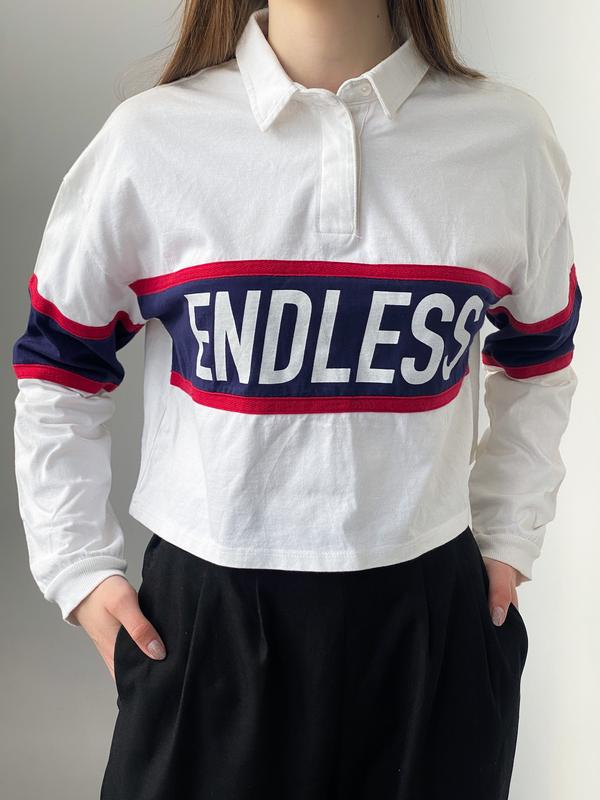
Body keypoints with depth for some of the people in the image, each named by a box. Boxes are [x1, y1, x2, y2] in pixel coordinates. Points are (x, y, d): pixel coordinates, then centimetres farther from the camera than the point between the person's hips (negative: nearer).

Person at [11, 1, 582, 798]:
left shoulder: (511, 139, -2)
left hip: (430, 614, 2)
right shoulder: (150, 139, -6)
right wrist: (80, 565, 2)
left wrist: (510, 538, 8)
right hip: (203, 619, -1)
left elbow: (539, 362, 13)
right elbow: (59, 371, 5)